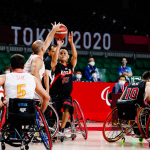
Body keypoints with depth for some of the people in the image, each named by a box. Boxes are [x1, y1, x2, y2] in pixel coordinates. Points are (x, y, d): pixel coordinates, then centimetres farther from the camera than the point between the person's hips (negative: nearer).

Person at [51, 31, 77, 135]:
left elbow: (75, 56, -9)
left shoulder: (71, 66, 7)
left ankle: (62, 129, -16)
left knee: (67, 108, -25)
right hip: (55, 94, -1)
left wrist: (71, 42, -18)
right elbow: (54, 59, -24)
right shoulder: (56, 66, -1)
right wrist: (58, 46, -29)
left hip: (66, 94, 1)